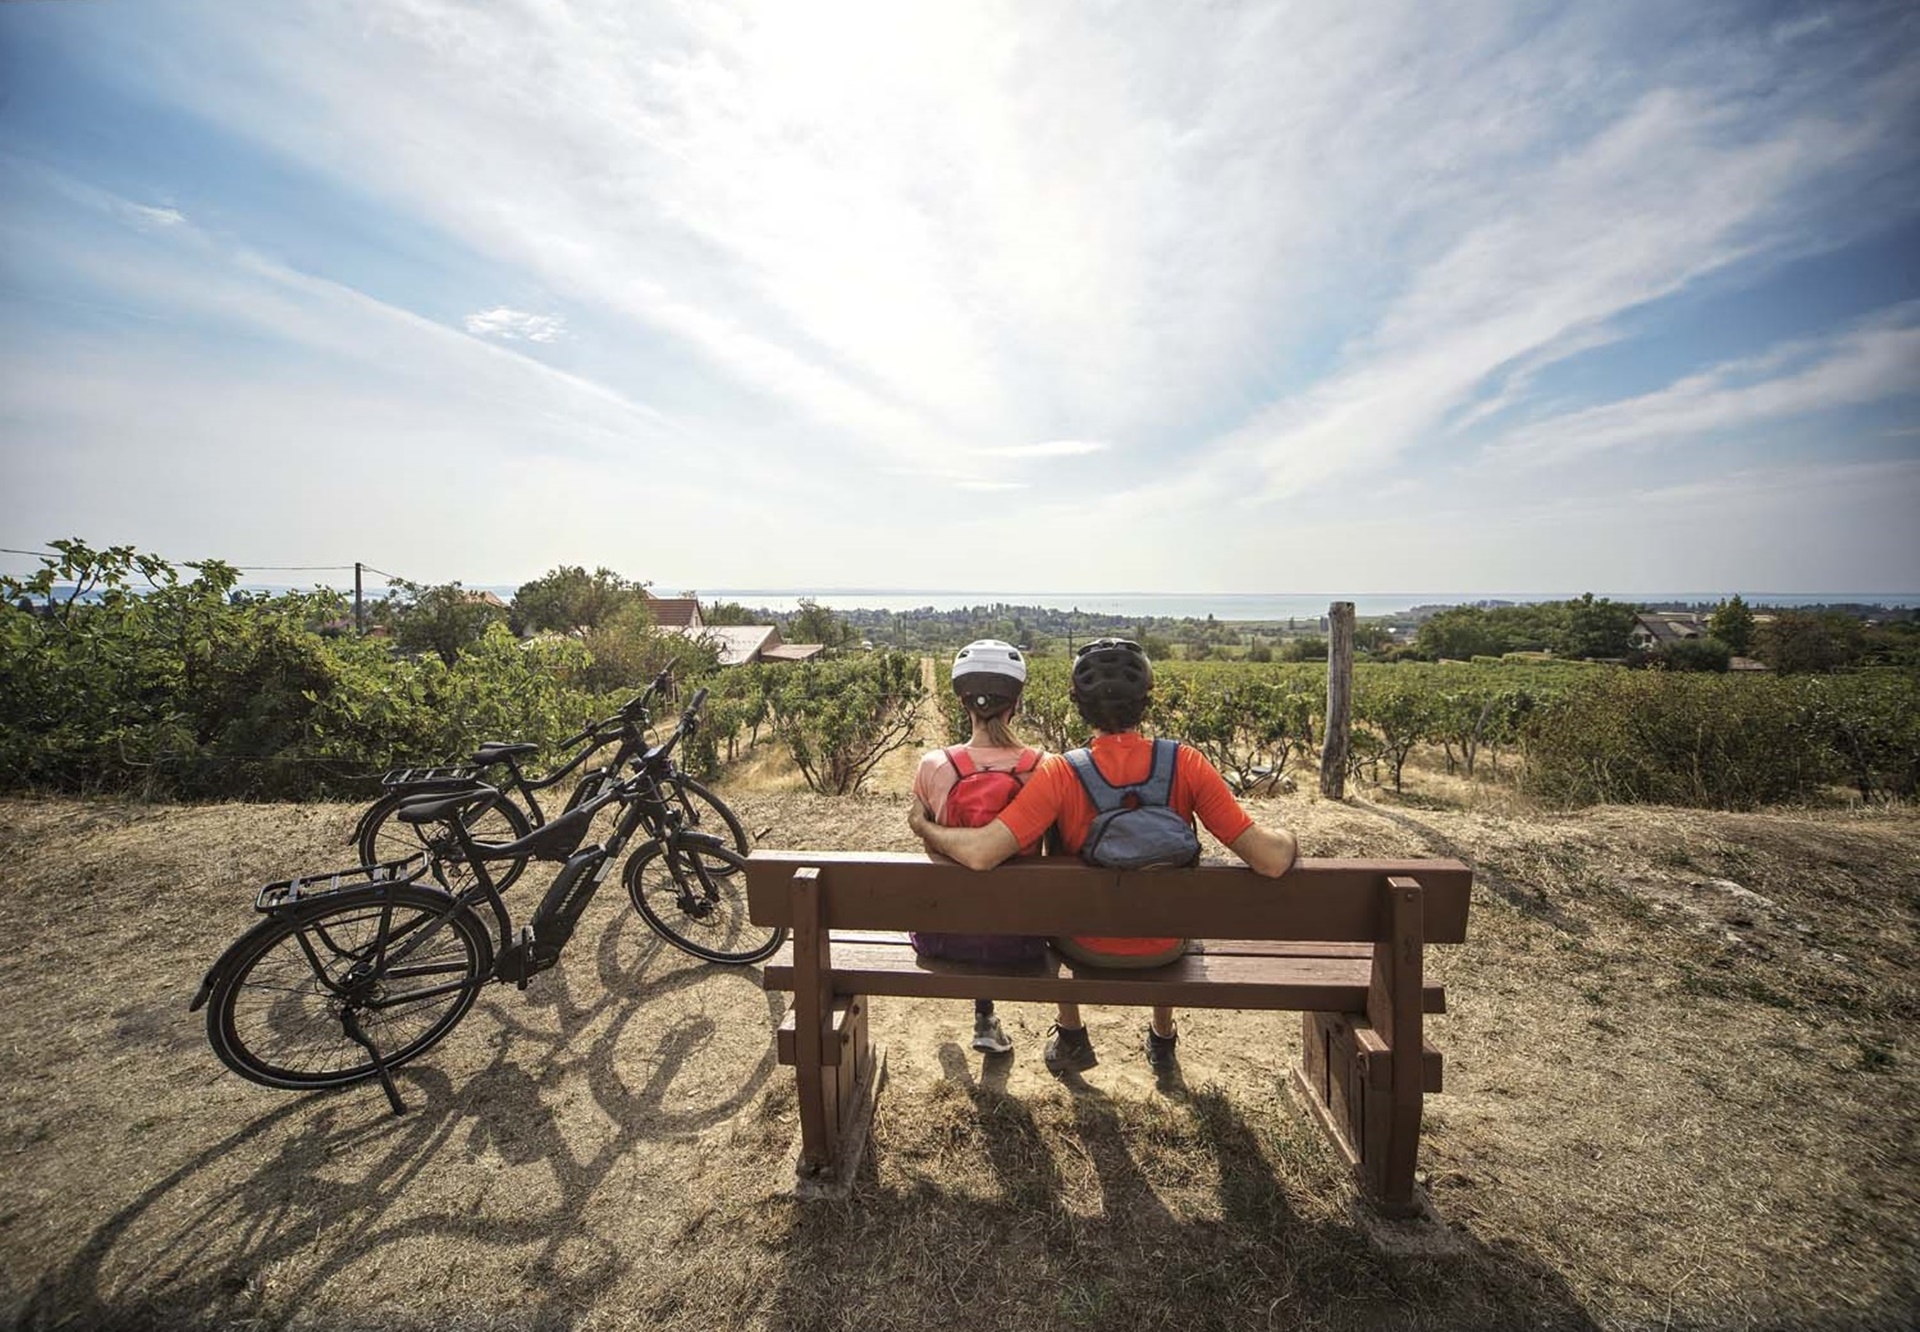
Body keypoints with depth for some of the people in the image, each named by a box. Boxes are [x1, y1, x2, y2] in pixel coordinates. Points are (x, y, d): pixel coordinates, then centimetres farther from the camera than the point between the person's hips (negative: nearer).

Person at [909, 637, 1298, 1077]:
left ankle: (1071, 1037, 43)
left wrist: (925, 827, -15)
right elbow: (1271, 861, -23)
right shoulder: (1186, 765, -24)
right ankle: (1163, 1039, 51)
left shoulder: (1060, 773, -28)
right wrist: (1286, 838, 0)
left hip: (1088, 948, -1)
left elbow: (980, 853, -34)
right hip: (1164, 947, 2)